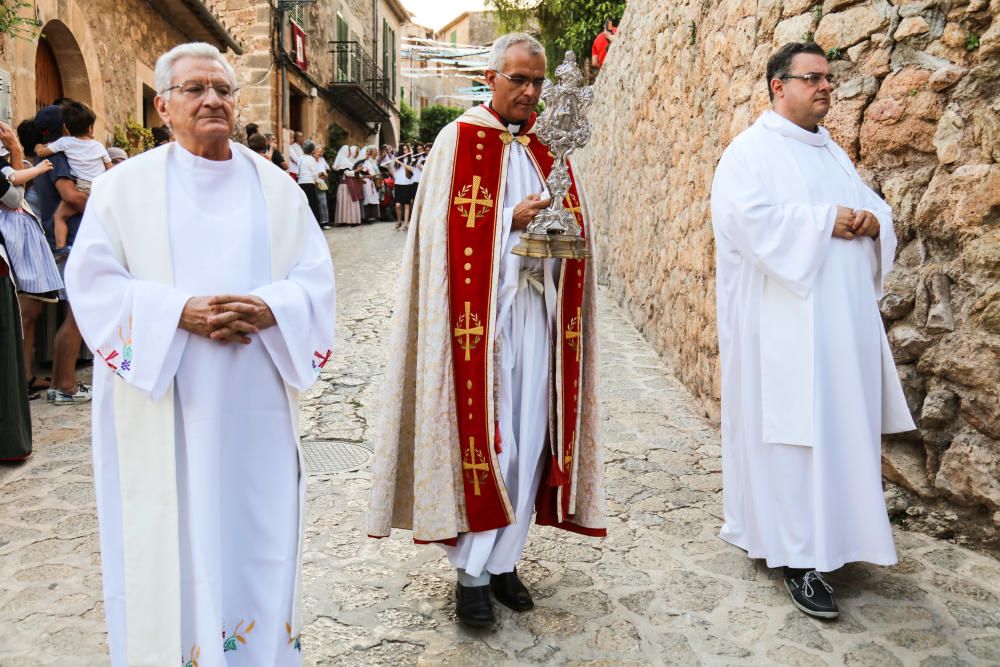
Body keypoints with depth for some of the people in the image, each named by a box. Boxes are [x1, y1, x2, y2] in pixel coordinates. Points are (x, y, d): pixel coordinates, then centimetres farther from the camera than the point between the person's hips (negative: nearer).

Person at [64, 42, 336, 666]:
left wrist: (269, 310, -17)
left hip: (255, 406, 2)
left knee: (257, 532, 10)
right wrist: (180, 312, -18)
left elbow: (315, 279, 4)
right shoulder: (125, 185, 3)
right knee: (171, 539, 5)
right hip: (162, 407, -1)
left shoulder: (276, 186, 9)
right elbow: (93, 284, -3)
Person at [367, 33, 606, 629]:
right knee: (486, 439, -4)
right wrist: (512, 220, -18)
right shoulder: (459, 140, 0)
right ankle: (472, 573, 11)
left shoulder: (546, 148, 15)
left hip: (538, 311, 5)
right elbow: (447, 232, -8)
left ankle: (504, 561, 21)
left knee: (530, 440, 6)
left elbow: (571, 225, 16)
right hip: (482, 310, -5)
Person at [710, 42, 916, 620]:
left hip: (844, 317, 8)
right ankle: (800, 556, 2)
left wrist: (870, 222, -4)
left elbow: (876, 208, 20)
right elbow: (749, 219, -20)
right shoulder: (752, 151, -4)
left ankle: (827, 534, 24)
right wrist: (827, 220, -15)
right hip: (783, 323, -8)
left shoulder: (834, 153, 20)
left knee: (839, 426, 10)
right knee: (792, 431, -6)